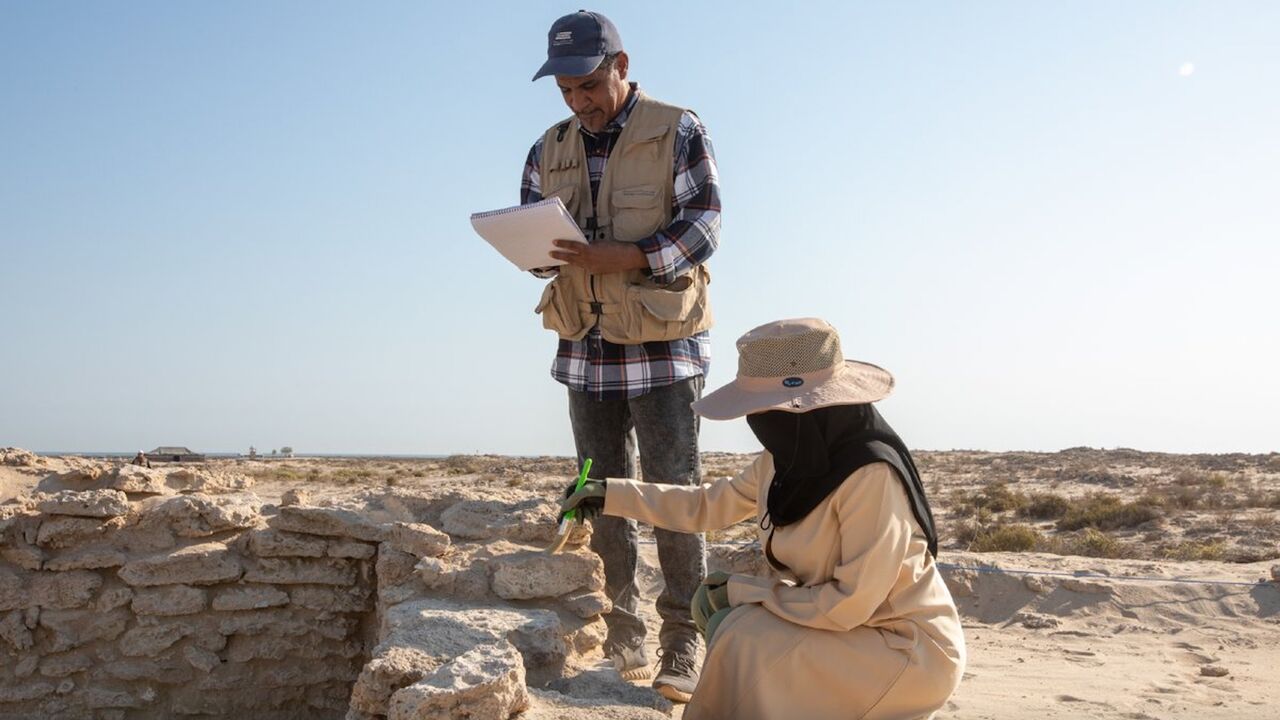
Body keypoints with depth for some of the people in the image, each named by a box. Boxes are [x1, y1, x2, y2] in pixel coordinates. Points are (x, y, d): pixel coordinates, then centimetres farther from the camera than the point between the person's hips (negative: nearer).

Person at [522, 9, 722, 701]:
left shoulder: (678, 132, -3)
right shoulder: (549, 150, 11)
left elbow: (704, 223, -10)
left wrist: (630, 257, -24)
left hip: (663, 345, -5)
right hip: (587, 346, 5)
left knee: (674, 494, -2)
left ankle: (682, 644, 6)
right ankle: (620, 641, 18)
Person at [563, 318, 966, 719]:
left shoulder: (872, 475, -28)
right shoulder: (787, 458, -3)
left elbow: (850, 602, -27)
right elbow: (710, 505, 10)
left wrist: (742, 591, -17)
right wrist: (612, 495, 8)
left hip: (914, 650, -8)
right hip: (854, 629, 8)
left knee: (746, 639, -22)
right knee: (718, 608, -5)